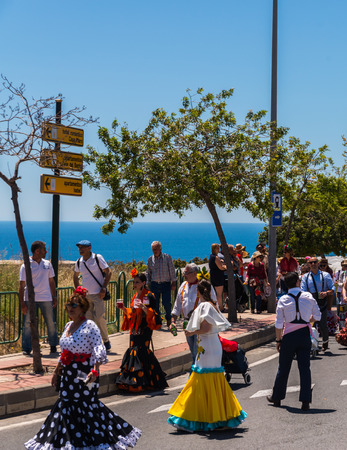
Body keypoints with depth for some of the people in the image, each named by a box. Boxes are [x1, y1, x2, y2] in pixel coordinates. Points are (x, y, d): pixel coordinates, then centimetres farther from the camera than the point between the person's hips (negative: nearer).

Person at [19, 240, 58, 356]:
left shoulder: (47, 264, 8)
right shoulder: (26, 266, -6)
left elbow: (51, 281, 16)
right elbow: (22, 285, -6)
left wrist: (54, 297, 12)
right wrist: (22, 303, -10)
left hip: (46, 299, 3)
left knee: (51, 323, 5)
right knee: (28, 324, -1)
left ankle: (53, 345, 20)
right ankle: (26, 348, 8)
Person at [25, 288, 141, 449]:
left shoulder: (90, 326, -13)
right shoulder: (68, 326, 11)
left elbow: (99, 349, -22)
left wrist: (95, 371, -33)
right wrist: (57, 371, 22)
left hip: (84, 373, -8)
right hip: (69, 373, 8)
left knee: (86, 404, -3)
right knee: (66, 403, 10)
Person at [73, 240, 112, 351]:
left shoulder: (98, 258, -6)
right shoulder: (79, 262, 6)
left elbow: (108, 273, -5)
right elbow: (75, 276, 23)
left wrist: (104, 289, -12)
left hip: (98, 294, -4)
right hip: (85, 295, 4)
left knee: (100, 318, -7)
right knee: (88, 319, 2)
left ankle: (106, 341, 11)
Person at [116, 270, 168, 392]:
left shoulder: (149, 296, -8)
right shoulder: (135, 296, 14)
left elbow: (152, 314, -13)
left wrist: (144, 307, -29)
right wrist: (124, 308, 4)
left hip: (145, 329, -7)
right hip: (135, 329, 7)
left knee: (139, 351, -11)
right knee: (134, 350, 6)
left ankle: (138, 382, -6)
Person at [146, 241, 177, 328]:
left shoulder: (167, 257, 1)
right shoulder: (150, 259, 9)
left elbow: (172, 270, 3)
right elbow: (148, 273, 17)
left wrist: (173, 283, 0)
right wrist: (148, 284, 13)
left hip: (166, 284, -3)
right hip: (154, 284, 3)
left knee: (166, 303, -7)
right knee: (155, 304, 0)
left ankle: (168, 319, 17)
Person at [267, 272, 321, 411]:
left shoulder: (283, 300, -6)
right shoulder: (308, 297, -4)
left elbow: (279, 323, -5)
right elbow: (317, 316, 3)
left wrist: (278, 339, 5)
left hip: (289, 336, 0)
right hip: (304, 335, 0)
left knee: (283, 368, 12)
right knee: (305, 368, 4)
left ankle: (276, 397, 26)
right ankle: (305, 401, 1)